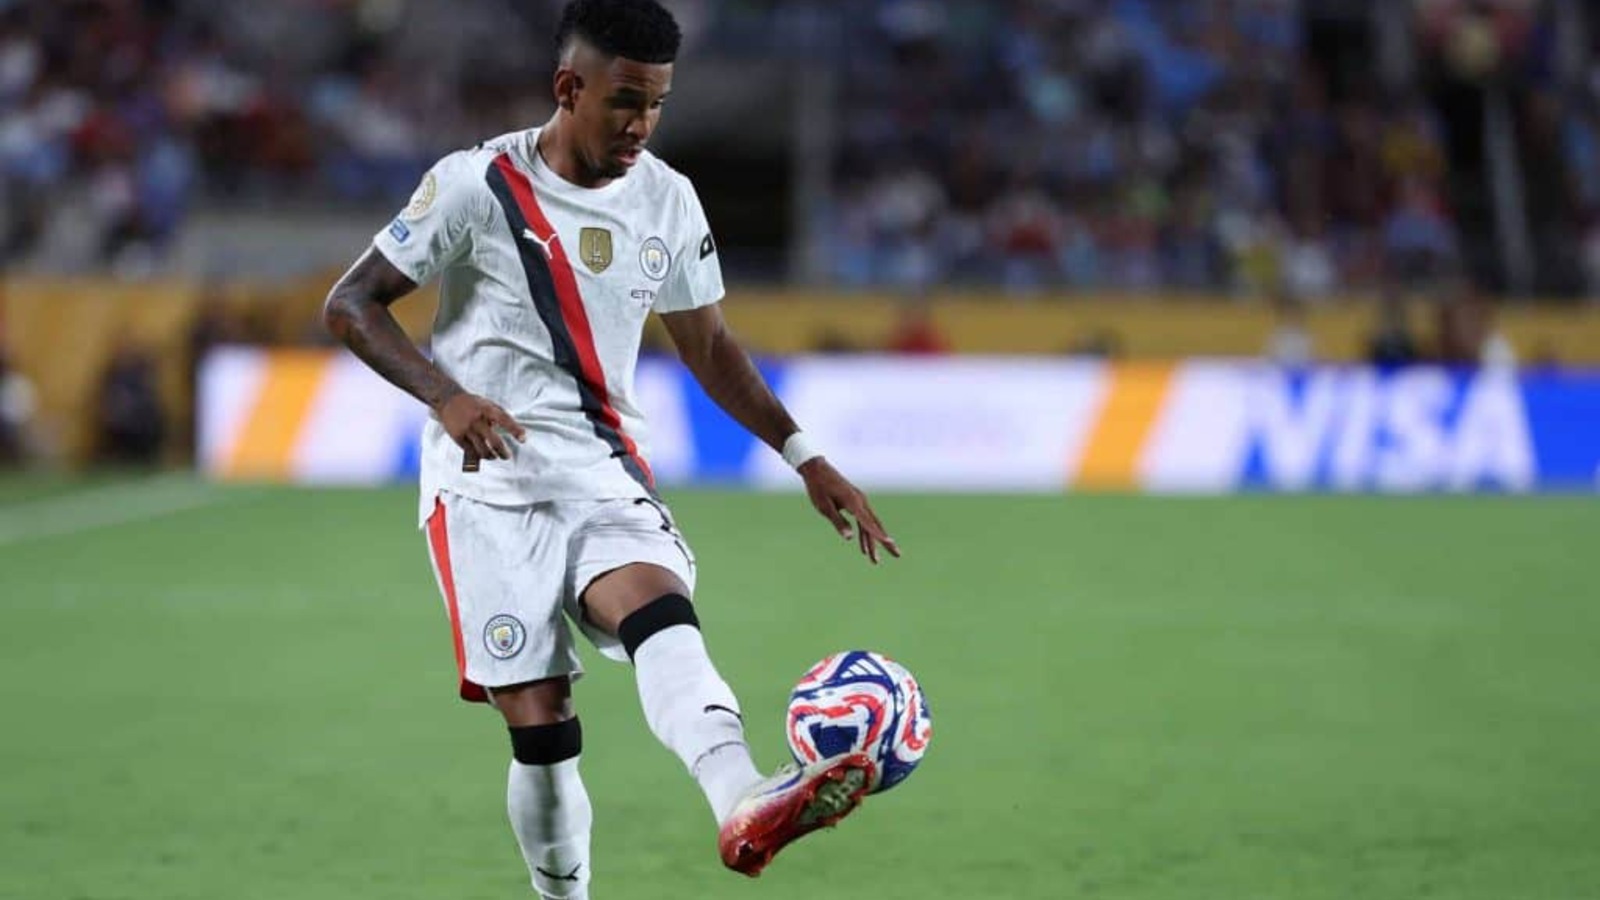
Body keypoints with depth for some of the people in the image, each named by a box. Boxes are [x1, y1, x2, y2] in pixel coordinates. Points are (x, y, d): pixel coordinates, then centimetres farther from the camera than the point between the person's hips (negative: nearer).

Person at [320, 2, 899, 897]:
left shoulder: (668, 200, 7)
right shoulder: (478, 185, -6)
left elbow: (709, 346, 19)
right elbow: (350, 305, -5)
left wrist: (805, 456, 10)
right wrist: (446, 395, -21)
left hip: (605, 476, 2)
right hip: (489, 486, -2)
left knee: (661, 611, -30)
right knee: (540, 728, -10)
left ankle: (744, 806, -56)